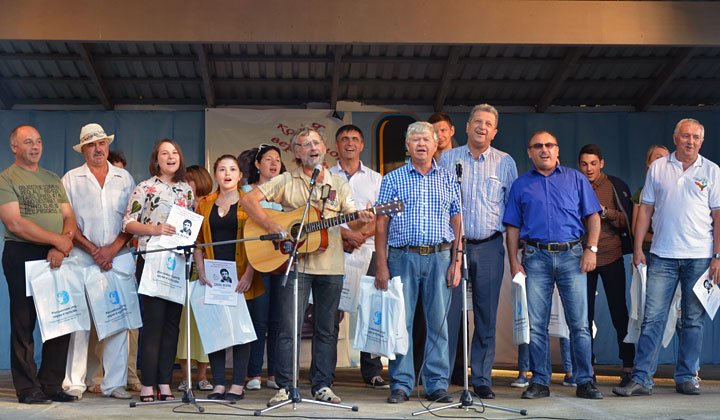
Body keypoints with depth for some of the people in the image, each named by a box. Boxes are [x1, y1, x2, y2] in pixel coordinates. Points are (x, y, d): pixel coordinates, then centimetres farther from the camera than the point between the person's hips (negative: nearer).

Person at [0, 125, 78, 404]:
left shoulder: (53, 180, 18)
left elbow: (69, 218, 10)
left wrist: (60, 248, -9)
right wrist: (59, 240, -12)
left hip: (56, 257, 5)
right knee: (24, 324, -2)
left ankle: (52, 385, 12)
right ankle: (27, 389, 4)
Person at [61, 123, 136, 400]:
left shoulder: (124, 179, 14)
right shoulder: (71, 179, 9)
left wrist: (112, 248, -7)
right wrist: (94, 250, -9)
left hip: (118, 258, 2)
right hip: (81, 259, -1)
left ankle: (114, 383, 4)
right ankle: (73, 383, 1)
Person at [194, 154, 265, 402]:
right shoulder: (205, 204, 13)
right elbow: (197, 241, 10)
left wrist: (248, 274, -11)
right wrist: (201, 271, -2)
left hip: (240, 278, -3)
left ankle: (237, 385, 5)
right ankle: (218, 384, 9)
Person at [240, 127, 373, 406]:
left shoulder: (339, 184, 11)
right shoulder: (286, 181, 5)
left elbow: (352, 221, 5)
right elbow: (248, 200, -1)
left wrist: (361, 220, -19)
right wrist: (270, 225, -14)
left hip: (330, 266, 2)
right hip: (295, 264, -2)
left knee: (326, 329, 7)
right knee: (289, 328, -4)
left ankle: (322, 386, 16)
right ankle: (284, 387, 4)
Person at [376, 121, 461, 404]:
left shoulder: (448, 180, 12)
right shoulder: (393, 180, 7)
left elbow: (457, 223, 10)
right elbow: (381, 225, 4)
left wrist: (456, 263, 1)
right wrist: (381, 265, -3)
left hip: (440, 257, 1)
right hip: (402, 257, -1)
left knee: (439, 322, 2)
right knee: (400, 322, 0)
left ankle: (437, 384, 10)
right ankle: (401, 384, 8)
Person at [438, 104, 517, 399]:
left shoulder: (506, 163, 9)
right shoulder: (447, 159, 8)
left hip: (490, 246, 1)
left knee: (487, 316, 3)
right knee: (449, 312, -5)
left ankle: (482, 380, 12)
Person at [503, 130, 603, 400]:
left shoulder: (575, 179, 11)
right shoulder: (521, 185, 12)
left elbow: (593, 216, 9)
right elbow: (513, 227, 11)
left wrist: (591, 248, -4)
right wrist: (514, 261, 1)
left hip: (571, 256, -1)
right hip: (536, 258, 1)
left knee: (579, 322, -3)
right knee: (536, 325, 1)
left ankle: (585, 381, 4)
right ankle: (539, 382, 9)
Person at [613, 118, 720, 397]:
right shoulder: (657, 168, 8)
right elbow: (646, 209, 9)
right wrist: (638, 248, 3)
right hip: (662, 256, 0)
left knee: (694, 320, 6)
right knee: (652, 318, -4)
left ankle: (686, 377, 16)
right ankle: (641, 379, -3)